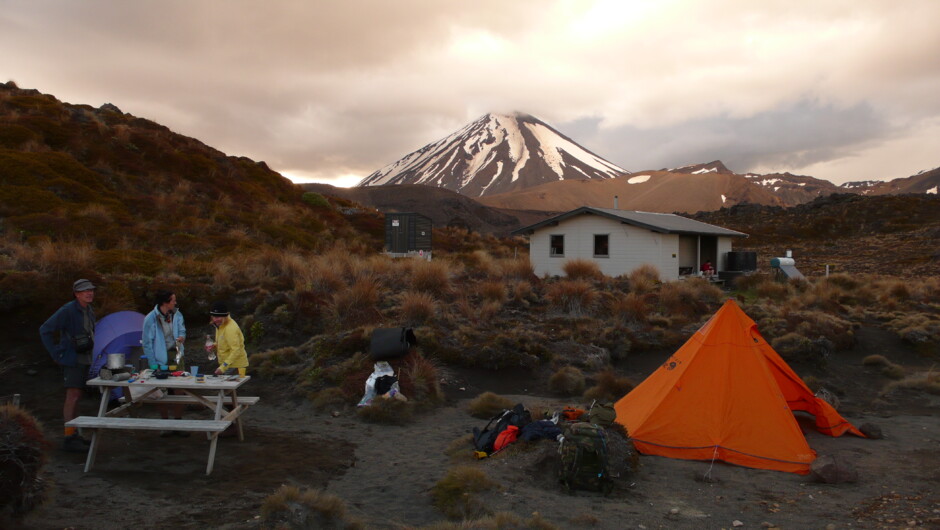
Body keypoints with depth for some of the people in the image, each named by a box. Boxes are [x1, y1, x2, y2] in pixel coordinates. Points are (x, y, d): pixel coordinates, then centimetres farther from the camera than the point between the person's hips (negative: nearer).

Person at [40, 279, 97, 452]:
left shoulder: (89, 311, 11)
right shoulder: (68, 310, -15)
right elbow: (45, 330, -16)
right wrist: (56, 353, -14)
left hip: (84, 360, 9)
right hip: (71, 360, -9)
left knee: (76, 398, 12)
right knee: (73, 396, -13)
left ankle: (74, 435, 19)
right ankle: (68, 439, -13)